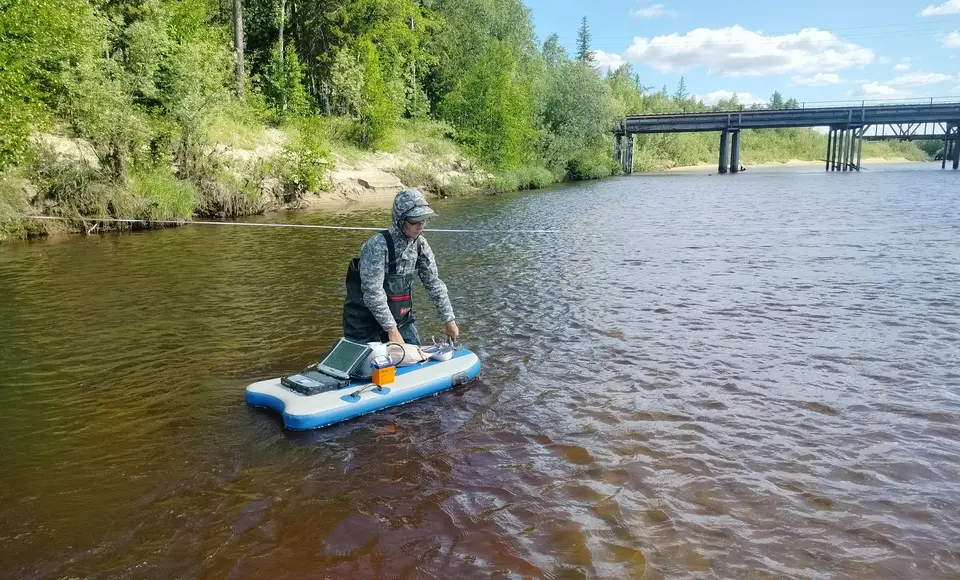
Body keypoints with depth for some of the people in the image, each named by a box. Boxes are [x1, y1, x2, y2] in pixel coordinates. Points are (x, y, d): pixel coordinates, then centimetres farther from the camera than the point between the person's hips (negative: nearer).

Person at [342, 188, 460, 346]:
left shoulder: (420, 244, -3)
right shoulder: (379, 245, -23)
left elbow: (434, 284, 5)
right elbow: (372, 292, -25)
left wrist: (449, 320, 6)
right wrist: (391, 330, -23)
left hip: (402, 318, 6)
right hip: (366, 320, -6)